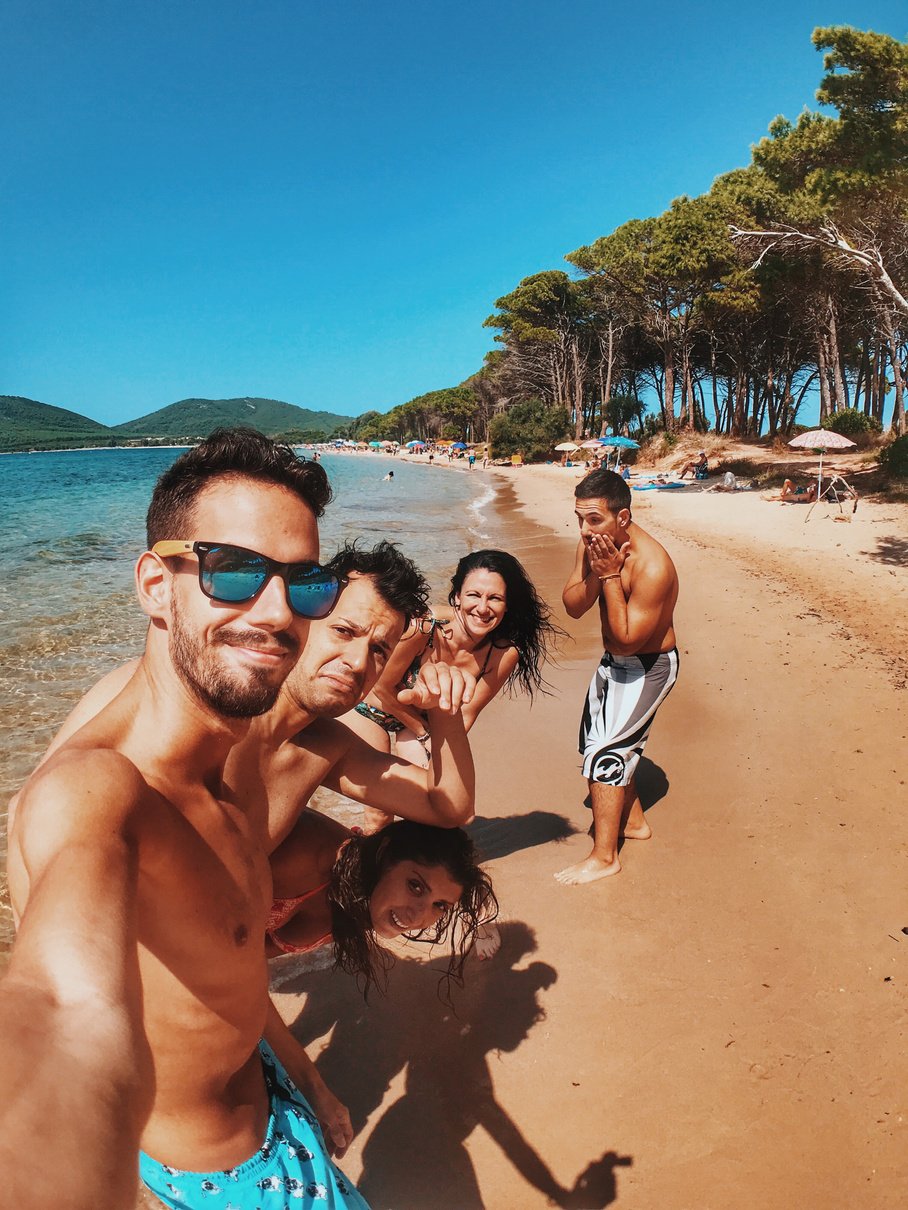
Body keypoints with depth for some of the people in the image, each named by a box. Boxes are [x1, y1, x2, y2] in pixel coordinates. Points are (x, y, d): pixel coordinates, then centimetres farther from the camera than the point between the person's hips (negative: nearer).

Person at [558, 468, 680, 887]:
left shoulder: (652, 565, -32)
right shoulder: (594, 544, -10)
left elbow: (628, 638, -31)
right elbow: (572, 606, -9)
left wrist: (612, 576, -34)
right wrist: (595, 573, -27)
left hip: (647, 667, -9)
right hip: (613, 661, 9)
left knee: (605, 751, -9)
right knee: (596, 741, 21)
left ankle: (604, 856, 5)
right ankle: (633, 821, 41)